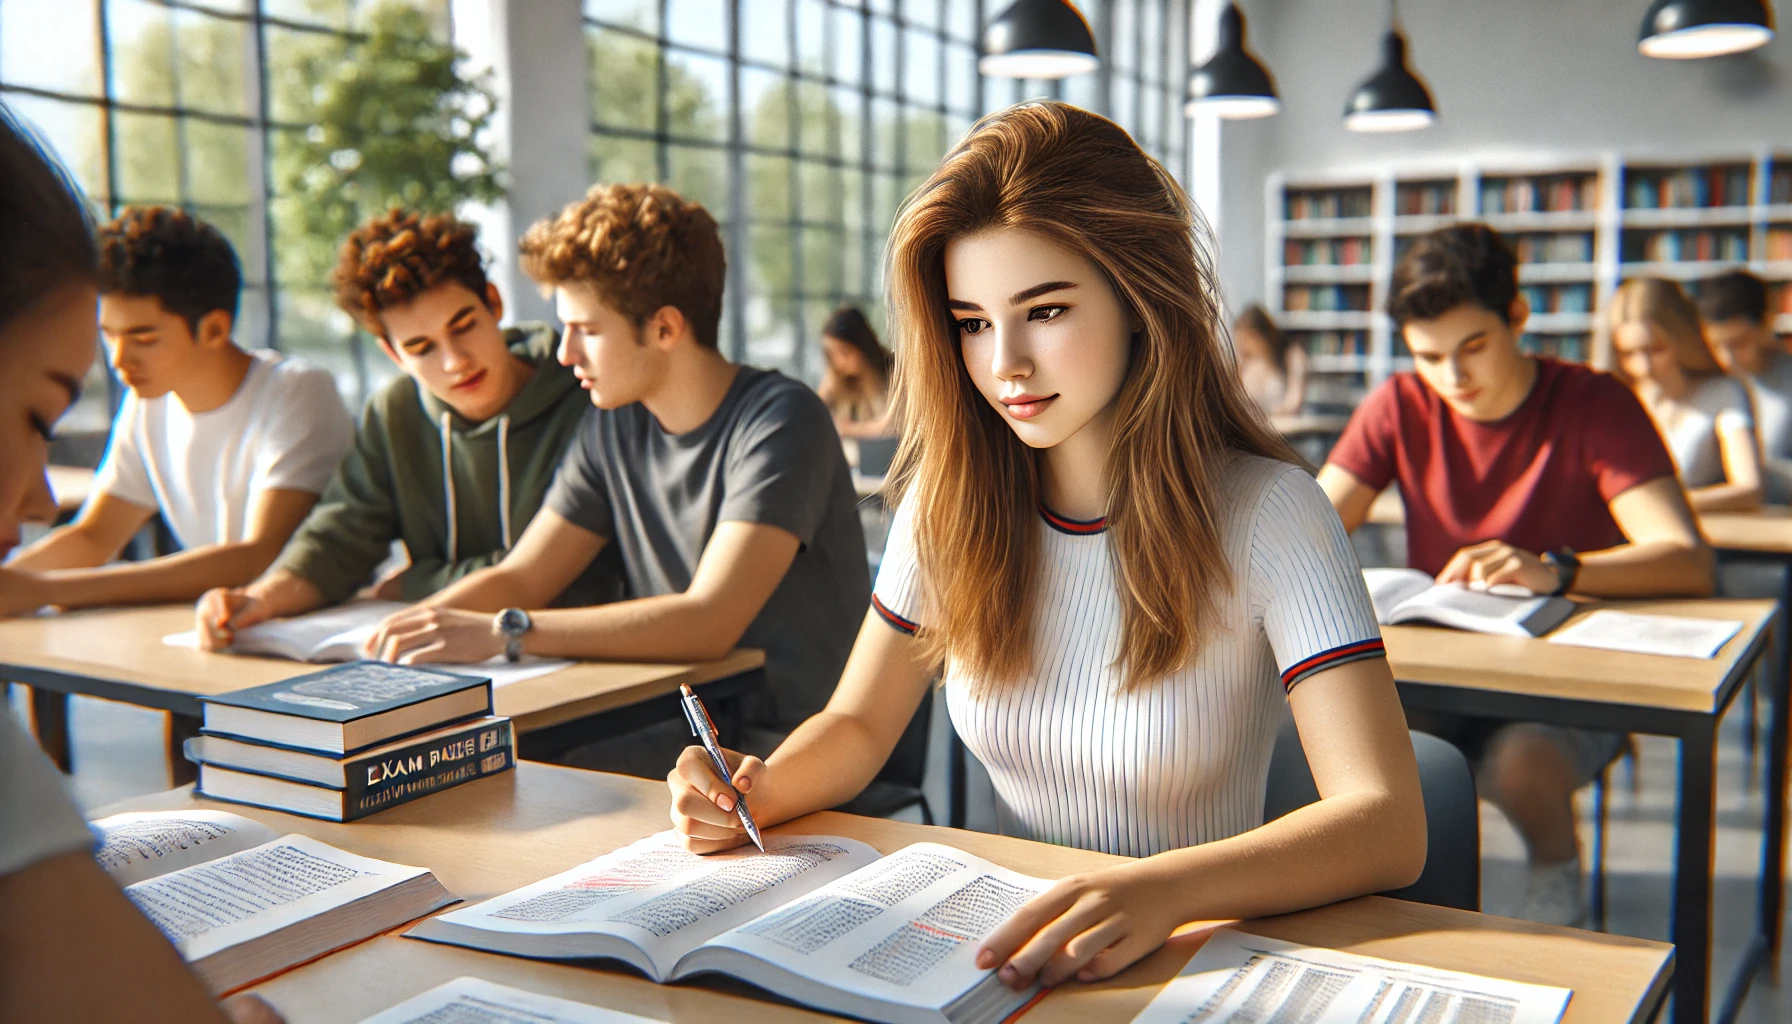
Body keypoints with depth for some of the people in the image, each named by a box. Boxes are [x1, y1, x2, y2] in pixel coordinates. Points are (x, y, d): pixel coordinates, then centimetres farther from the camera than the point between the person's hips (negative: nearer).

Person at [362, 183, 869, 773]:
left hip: (781, 744, -6)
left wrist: (503, 632, -29)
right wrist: (406, 627, -9)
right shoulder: (615, 423, 8)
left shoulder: (779, 421, -16)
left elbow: (708, 621, -27)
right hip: (670, 732, 6)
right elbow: (520, 578, 11)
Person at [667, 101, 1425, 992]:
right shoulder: (951, 498, -2)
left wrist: (1160, 891, -39)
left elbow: (1388, 825, -22)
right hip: (1008, 952, 3)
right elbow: (858, 724, 8)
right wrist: (757, 792, -14)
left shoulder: (1265, 512, -14)